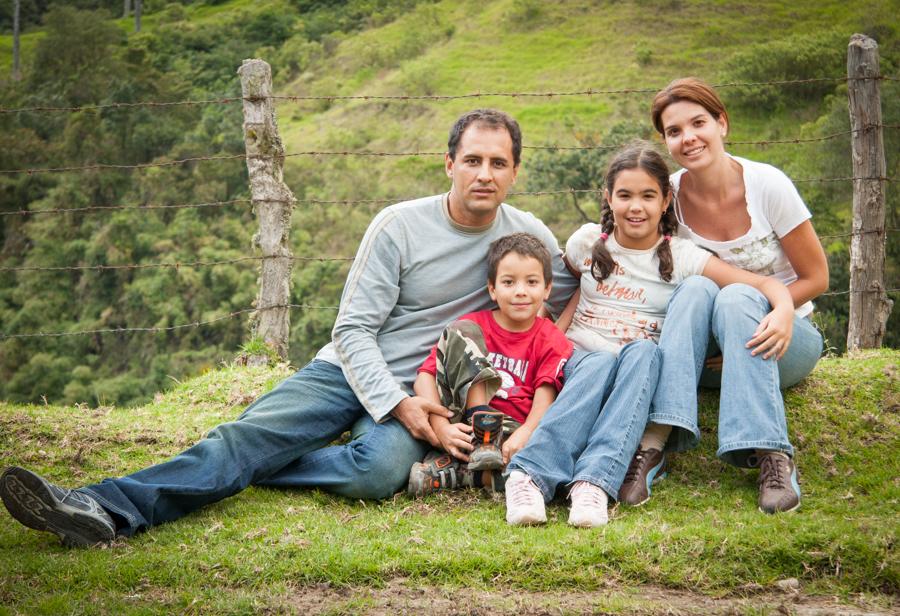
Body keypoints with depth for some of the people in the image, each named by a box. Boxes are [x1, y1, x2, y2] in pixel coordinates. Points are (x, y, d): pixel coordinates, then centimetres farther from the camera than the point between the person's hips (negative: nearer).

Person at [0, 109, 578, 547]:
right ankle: (107, 508, -41)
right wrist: (397, 405, -21)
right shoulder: (400, 225, -6)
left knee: (379, 471, -36)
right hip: (351, 369, 0)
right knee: (247, 433, -25)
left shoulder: (529, 235, 0)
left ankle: (253, 463, -17)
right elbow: (353, 329, -7)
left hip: (419, 390, 0)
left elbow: (565, 299, 18)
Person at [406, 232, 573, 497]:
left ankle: (450, 472, -24)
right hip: (460, 425, -1)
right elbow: (424, 377, -5)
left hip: (511, 432, 1)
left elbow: (545, 399, -8)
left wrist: (524, 434, -29)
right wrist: (441, 427, -21)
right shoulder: (471, 326, 4)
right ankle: (482, 432, -24)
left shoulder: (552, 342, 7)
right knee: (462, 332, -14)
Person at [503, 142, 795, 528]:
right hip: (580, 360, 0)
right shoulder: (588, 242, 6)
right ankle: (529, 475, -52)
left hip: (643, 366, 0)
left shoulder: (681, 257, -1)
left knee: (643, 352, -36)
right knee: (601, 363, -36)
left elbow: (765, 283, -7)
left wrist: (783, 310, -30)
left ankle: (596, 479, -51)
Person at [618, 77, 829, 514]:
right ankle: (655, 441, -43)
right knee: (696, 290, -30)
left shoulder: (767, 185, -12)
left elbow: (816, 278, -6)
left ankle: (772, 456, -42)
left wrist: (762, 312, -17)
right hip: (711, 349, 2)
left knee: (737, 297, -33)